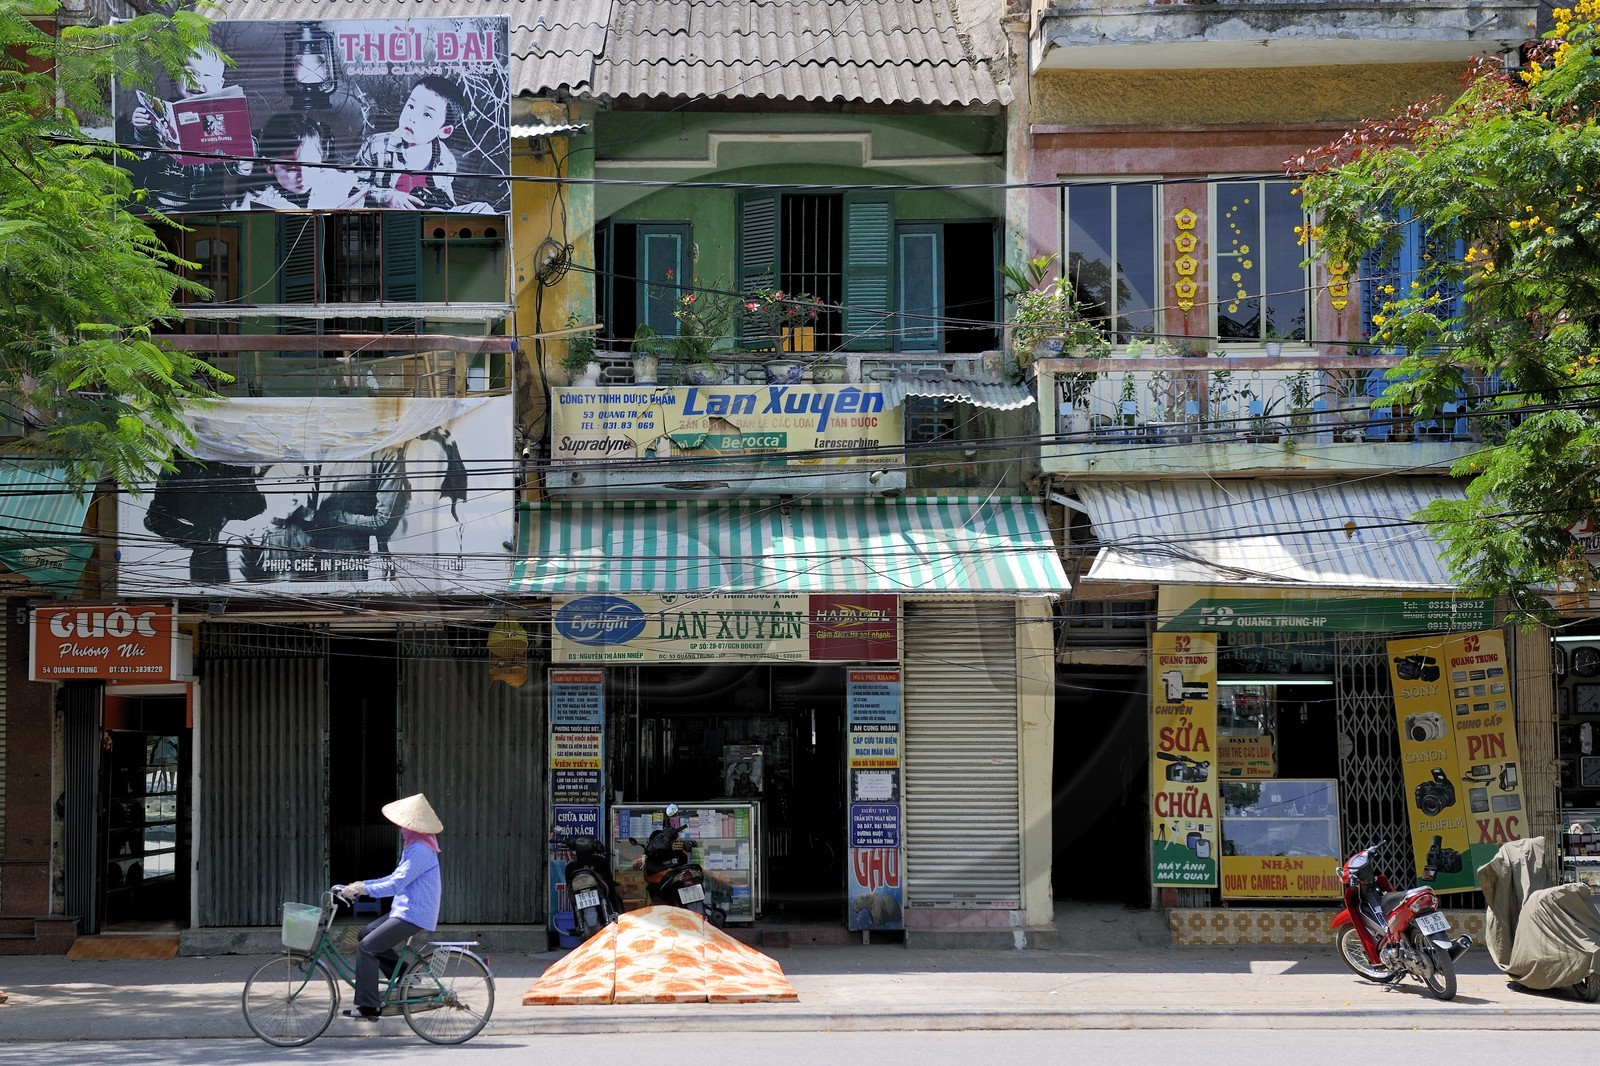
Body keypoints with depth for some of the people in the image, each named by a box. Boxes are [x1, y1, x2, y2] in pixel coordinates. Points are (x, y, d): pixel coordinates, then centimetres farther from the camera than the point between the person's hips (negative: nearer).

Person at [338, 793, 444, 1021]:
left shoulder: (421, 851, -19)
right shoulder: (413, 847, 15)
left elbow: (397, 884, -24)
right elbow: (397, 877, 19)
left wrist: (364, 889, -21)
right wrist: (364, 884, 11)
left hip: (414, 915, -10)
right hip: (405, 910, 10)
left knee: (366, 946, -12)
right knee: (367, 933, 14)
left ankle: (368, 1006, -11)